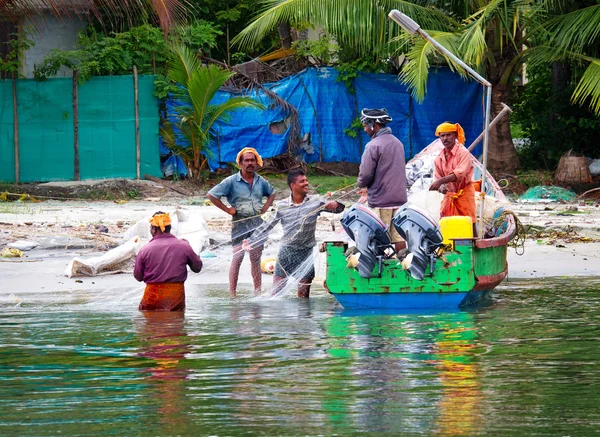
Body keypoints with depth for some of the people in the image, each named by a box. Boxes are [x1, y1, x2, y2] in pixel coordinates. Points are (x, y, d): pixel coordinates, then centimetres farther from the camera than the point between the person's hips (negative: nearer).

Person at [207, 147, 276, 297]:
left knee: (256, 259, 8)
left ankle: (258, 291, 15)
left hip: (257, 223, 4)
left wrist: (265, 207, 12)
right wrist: (227, 209, -8)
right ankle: (232, 293, -7)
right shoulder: (232, 181, -6)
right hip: (240, 222, -4)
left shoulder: (261, 181, 9)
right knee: (237, 258, -9)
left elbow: (272, 193, 29)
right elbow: (211, 195, -6)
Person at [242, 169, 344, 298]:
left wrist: (335, 205, -23)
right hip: (286, 252, 1)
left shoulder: (315, 202, -3)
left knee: (303, 295, 3)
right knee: (276, 293, 2)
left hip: (306, 253, -1)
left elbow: (339, 208, 1)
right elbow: (268, 226, 5)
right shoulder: (282, 205, -2)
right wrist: (252, 241, 0)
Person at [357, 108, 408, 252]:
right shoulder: (398, 143, 12)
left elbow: (365, 175, -16)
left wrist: (361, 184, 9)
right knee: (399, 236, 8)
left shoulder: (373, 146, -13)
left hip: (381, 201, -7)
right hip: (400, 198, 7)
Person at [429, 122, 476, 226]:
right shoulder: (438, 159, 8)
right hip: (448, 195, 6)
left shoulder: (463, 153, -11)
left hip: (464, 193, -6)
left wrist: (441, 181, -37)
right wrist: (441, 188, -21)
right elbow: (437, 178, 3)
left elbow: (460, 173, -26)